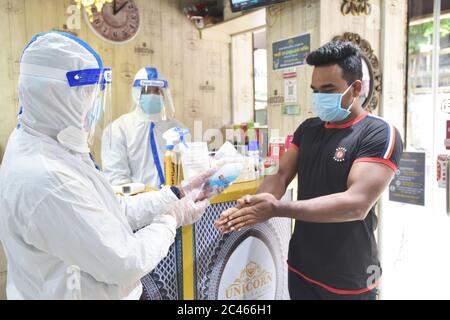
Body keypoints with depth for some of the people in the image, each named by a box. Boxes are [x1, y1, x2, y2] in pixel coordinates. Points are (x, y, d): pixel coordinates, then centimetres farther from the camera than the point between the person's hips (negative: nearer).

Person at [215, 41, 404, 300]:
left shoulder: (380, 134, -15)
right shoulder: (308, 128, 5)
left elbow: (357, 204, -27)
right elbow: (281, 176, 0)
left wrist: (277, 208, -33)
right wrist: (252, 206, -22)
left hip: (348, 278, -5)